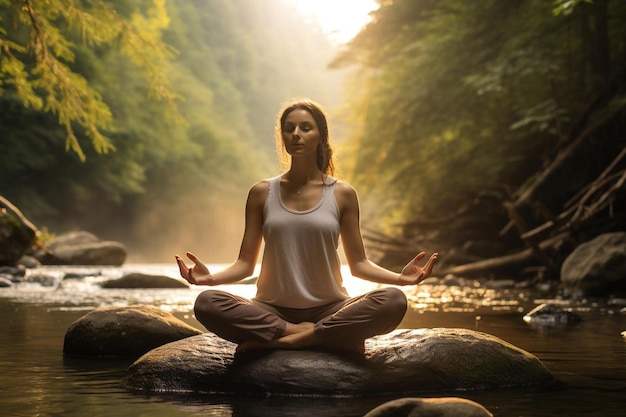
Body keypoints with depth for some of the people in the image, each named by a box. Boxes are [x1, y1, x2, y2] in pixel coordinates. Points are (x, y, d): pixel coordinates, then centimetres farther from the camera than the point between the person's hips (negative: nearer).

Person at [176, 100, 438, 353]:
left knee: (394, 301, -28)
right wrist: (211, 277, -16)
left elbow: (358, 263, 5)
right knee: (207, 303, -28)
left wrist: (400, 277, -12)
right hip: (273, 312, 0)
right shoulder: (262, 193, 5)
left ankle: (284, 340, -23)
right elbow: (245, 263, 4)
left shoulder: (342, 194, 4)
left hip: (329, 310, 0)